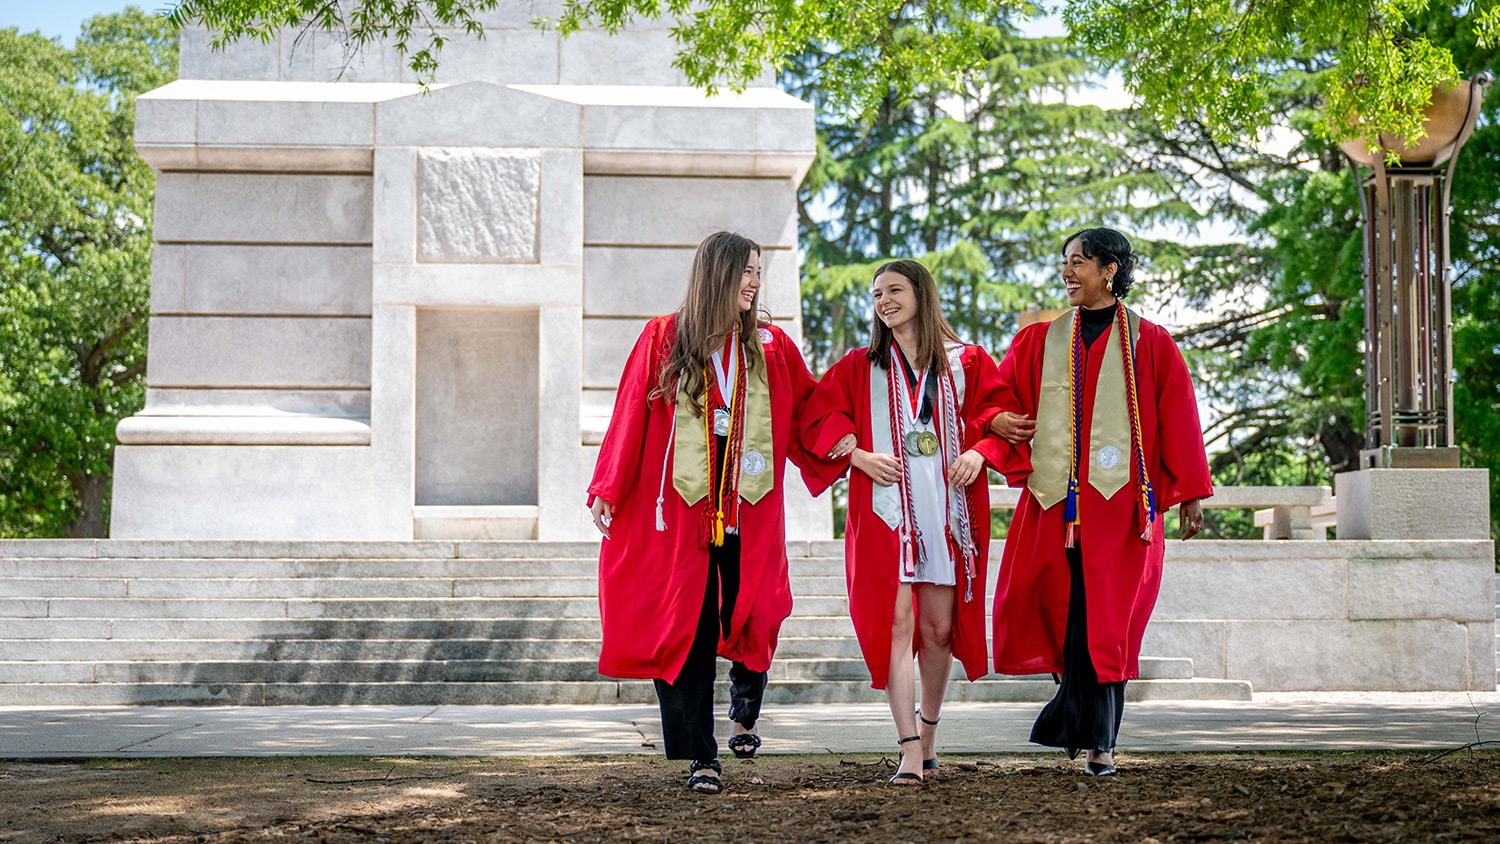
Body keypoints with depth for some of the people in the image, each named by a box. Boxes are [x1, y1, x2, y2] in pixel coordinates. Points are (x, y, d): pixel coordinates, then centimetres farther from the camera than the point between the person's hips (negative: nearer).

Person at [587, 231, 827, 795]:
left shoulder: (771, 347, 9)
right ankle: (701, 758, 4)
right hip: (683, 507, -2)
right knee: (688, 627, -3)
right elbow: (631, 417, 2)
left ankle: (744, 716, 33)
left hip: (749, 509, 2)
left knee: (748, 619, 3)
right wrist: (607, 491, 1)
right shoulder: (663, 340, 2)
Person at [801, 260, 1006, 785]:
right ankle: (911, 752, -12)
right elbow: (818, 420, 8)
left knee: (939, 626, 4)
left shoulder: (965, 364, 11)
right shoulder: (859, 368, 11)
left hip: (948, 509, 1)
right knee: (896, 622, -10)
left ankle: (929, 731, 25)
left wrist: (979, 451, -9)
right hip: (885, 509, -1)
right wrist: (858, 455, -7)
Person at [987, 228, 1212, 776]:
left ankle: (1095, 738, 5)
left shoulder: (1148, 344, 6)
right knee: (1063, 612, -3)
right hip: (1056, 499, 2)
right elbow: (1000, 395, 17)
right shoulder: (1040, 341, 13)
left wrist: (1190, 495, 1)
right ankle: (1089, 731, 14)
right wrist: (999, 422, -6)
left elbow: (1178, 420, 5)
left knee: (1103, 619, -4)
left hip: (1120, 499, -2)